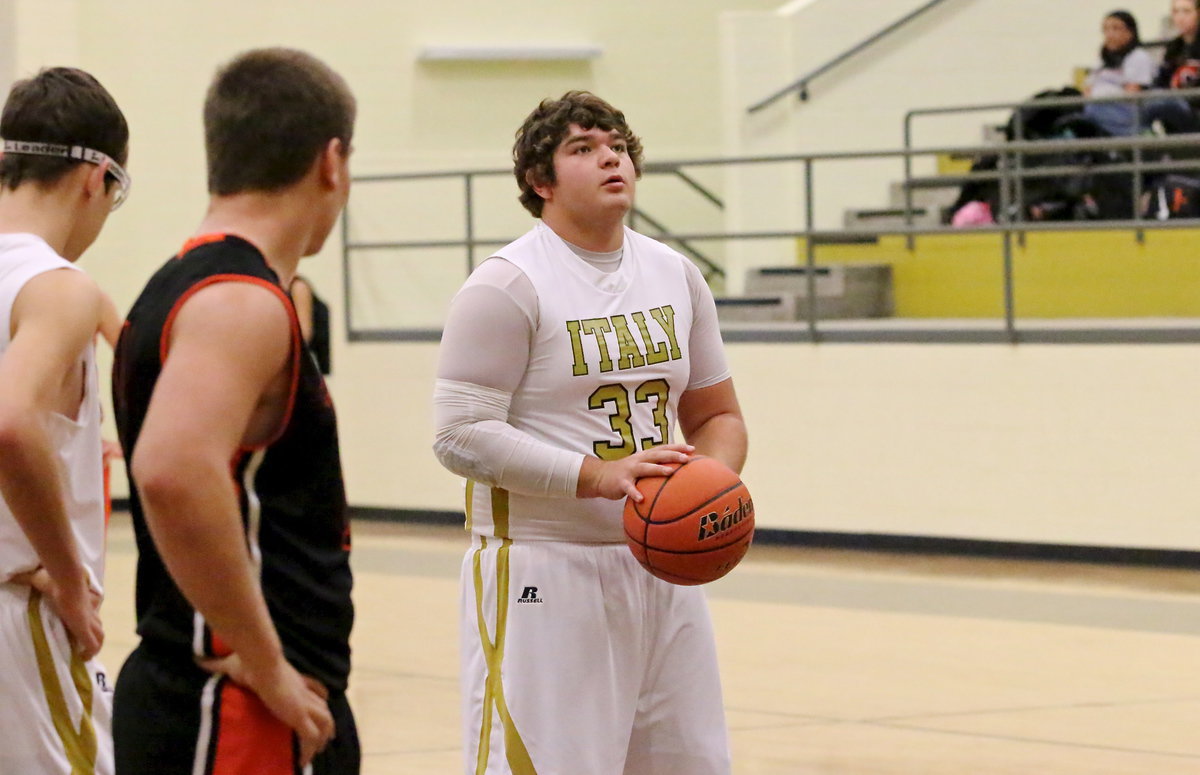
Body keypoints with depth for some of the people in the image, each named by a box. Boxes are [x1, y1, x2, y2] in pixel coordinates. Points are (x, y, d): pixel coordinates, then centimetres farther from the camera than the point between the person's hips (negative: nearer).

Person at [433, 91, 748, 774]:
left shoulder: (676, 277, 12)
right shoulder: (509, 285, -9)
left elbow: (718, 415, 19)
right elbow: (463, 434, -15)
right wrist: (597, 475, -24)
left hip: (663, 568, 7)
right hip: (542, 576, -7)